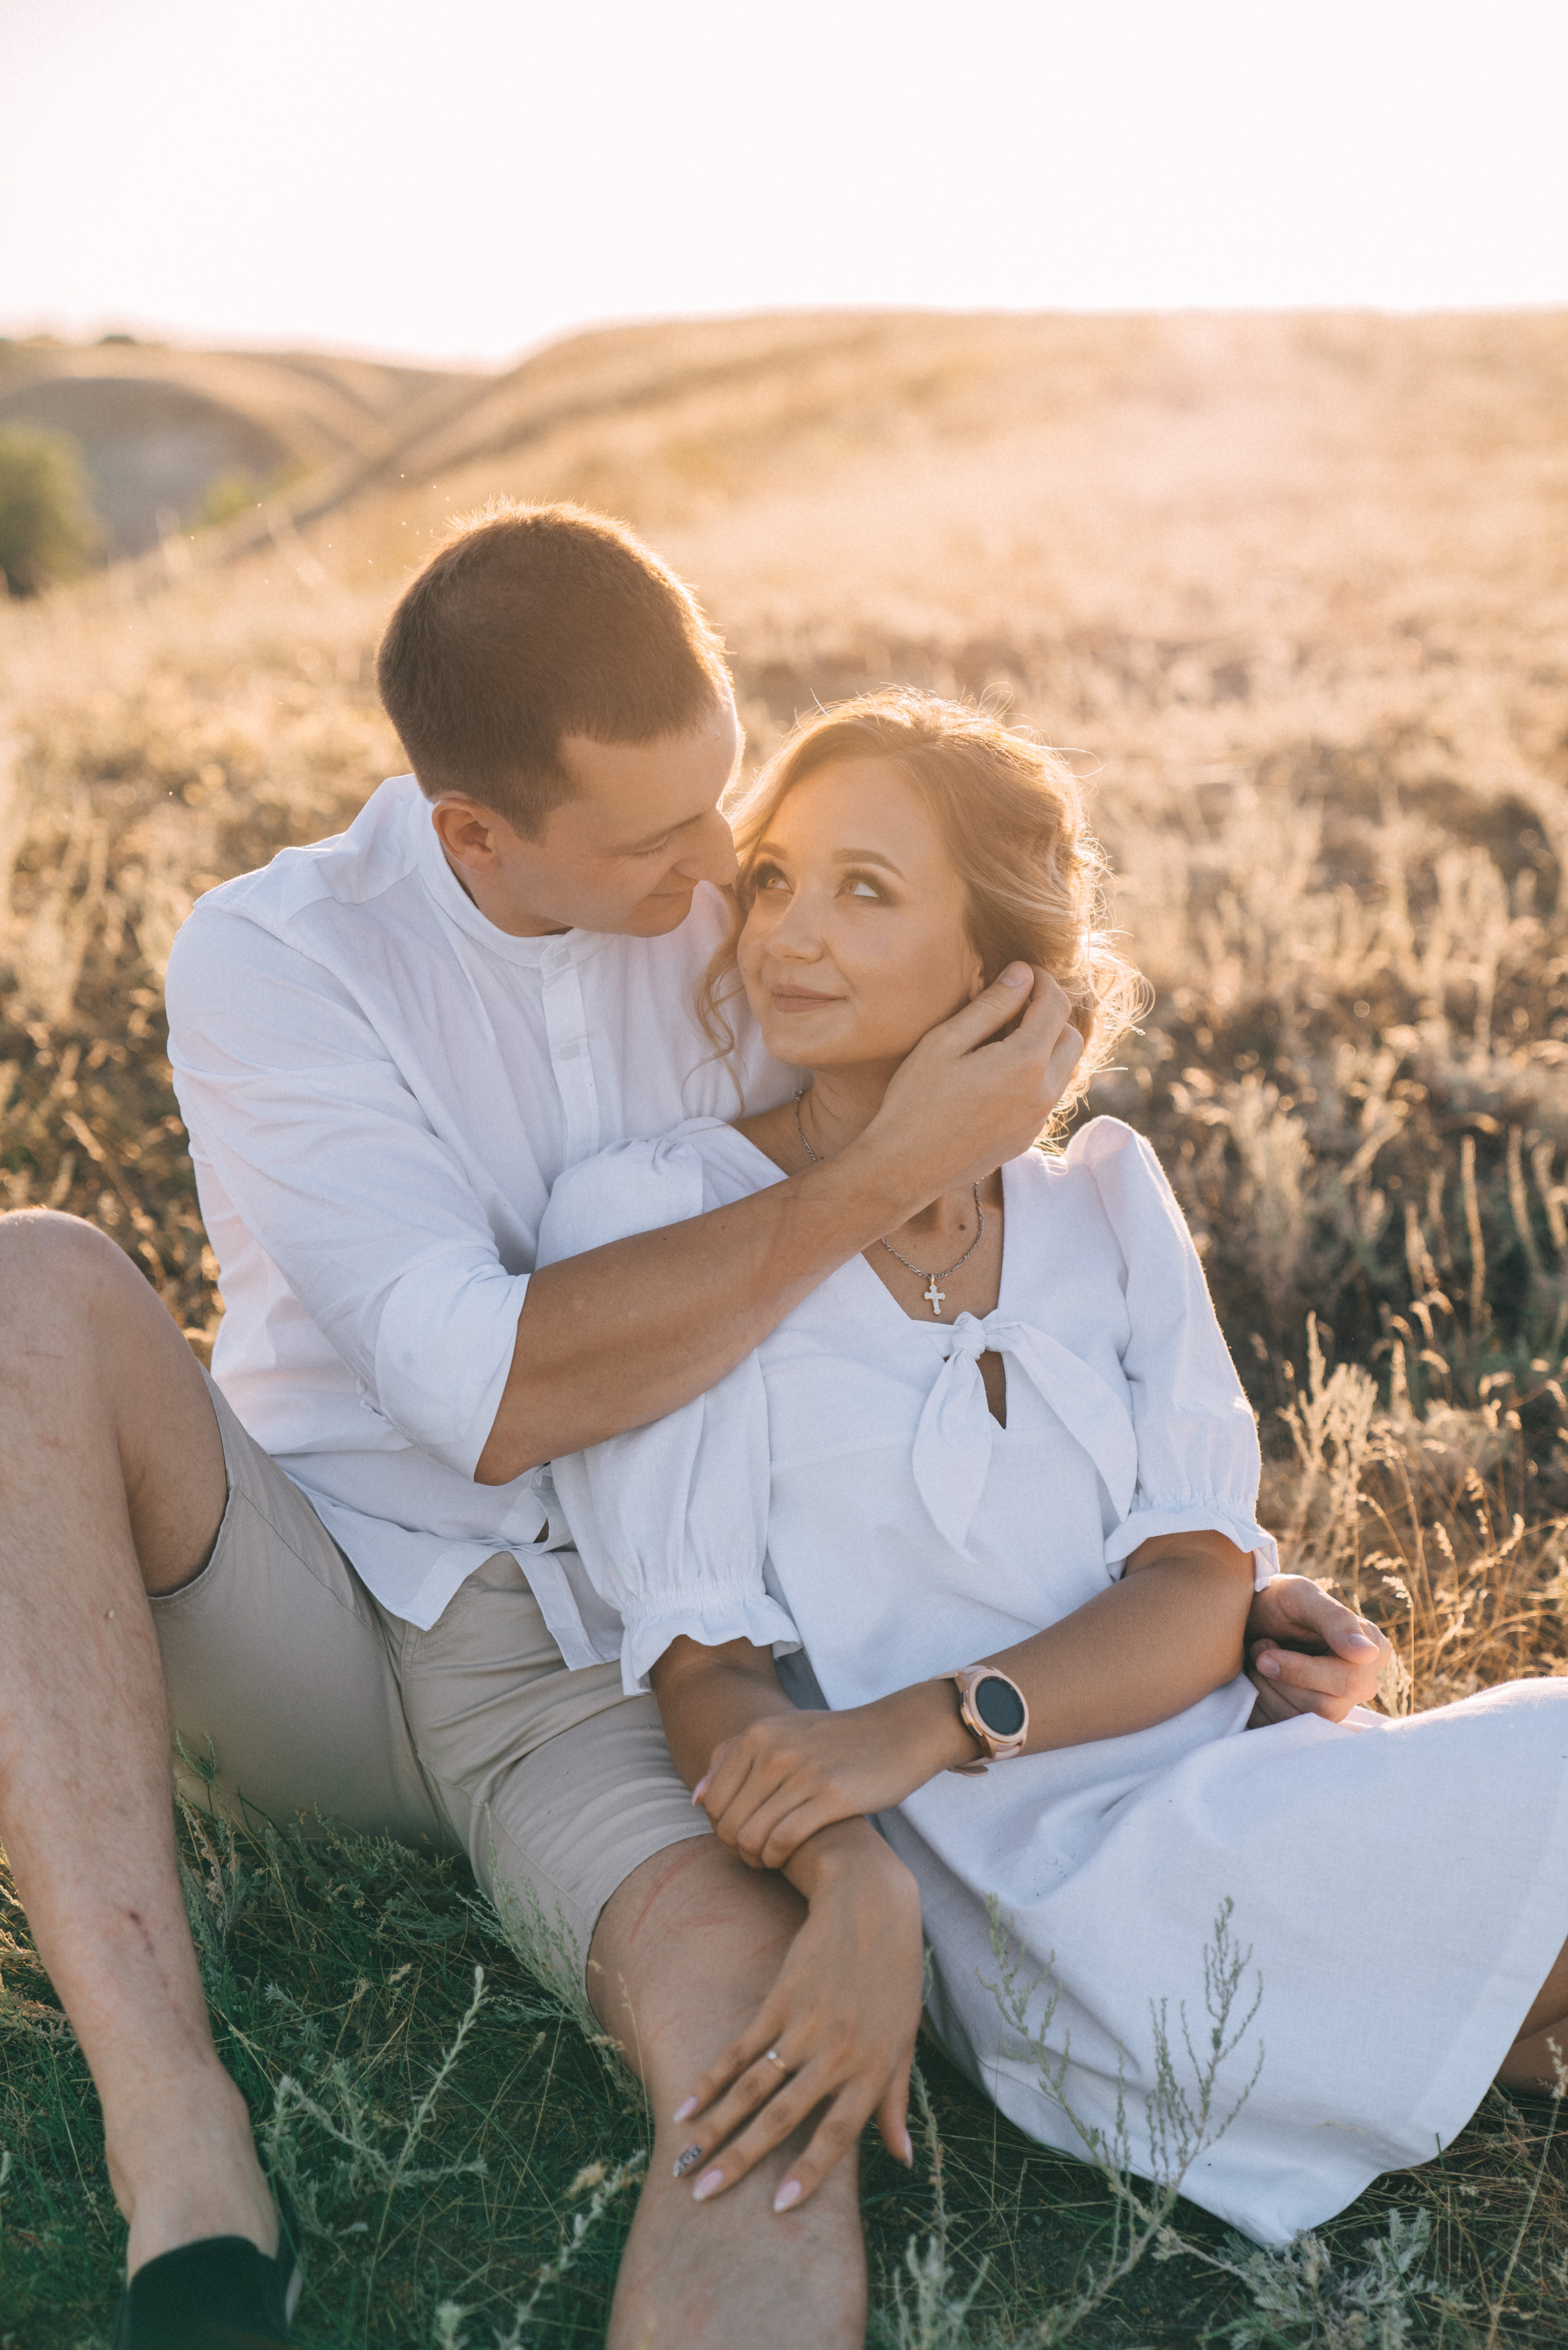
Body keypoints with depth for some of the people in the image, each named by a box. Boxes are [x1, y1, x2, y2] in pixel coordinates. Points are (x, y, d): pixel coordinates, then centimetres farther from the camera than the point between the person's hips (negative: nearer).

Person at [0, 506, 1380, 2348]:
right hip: (303, 1622, -1)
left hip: (628, 1670, 1)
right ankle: (182, 2163, -33)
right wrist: (885, 1175, -25)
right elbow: (494, 1394, -22)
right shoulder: (270, 963, -10)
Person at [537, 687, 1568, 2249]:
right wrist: (859, 1912, -27)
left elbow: (1203, 1590, 0)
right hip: (1054, 1906, -4)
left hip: (1245, 1788, 5)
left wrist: (927, 1725, -18)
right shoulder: (651, 1215, 0)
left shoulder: (1104, 1199, 11)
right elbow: (703, 1661, -7)